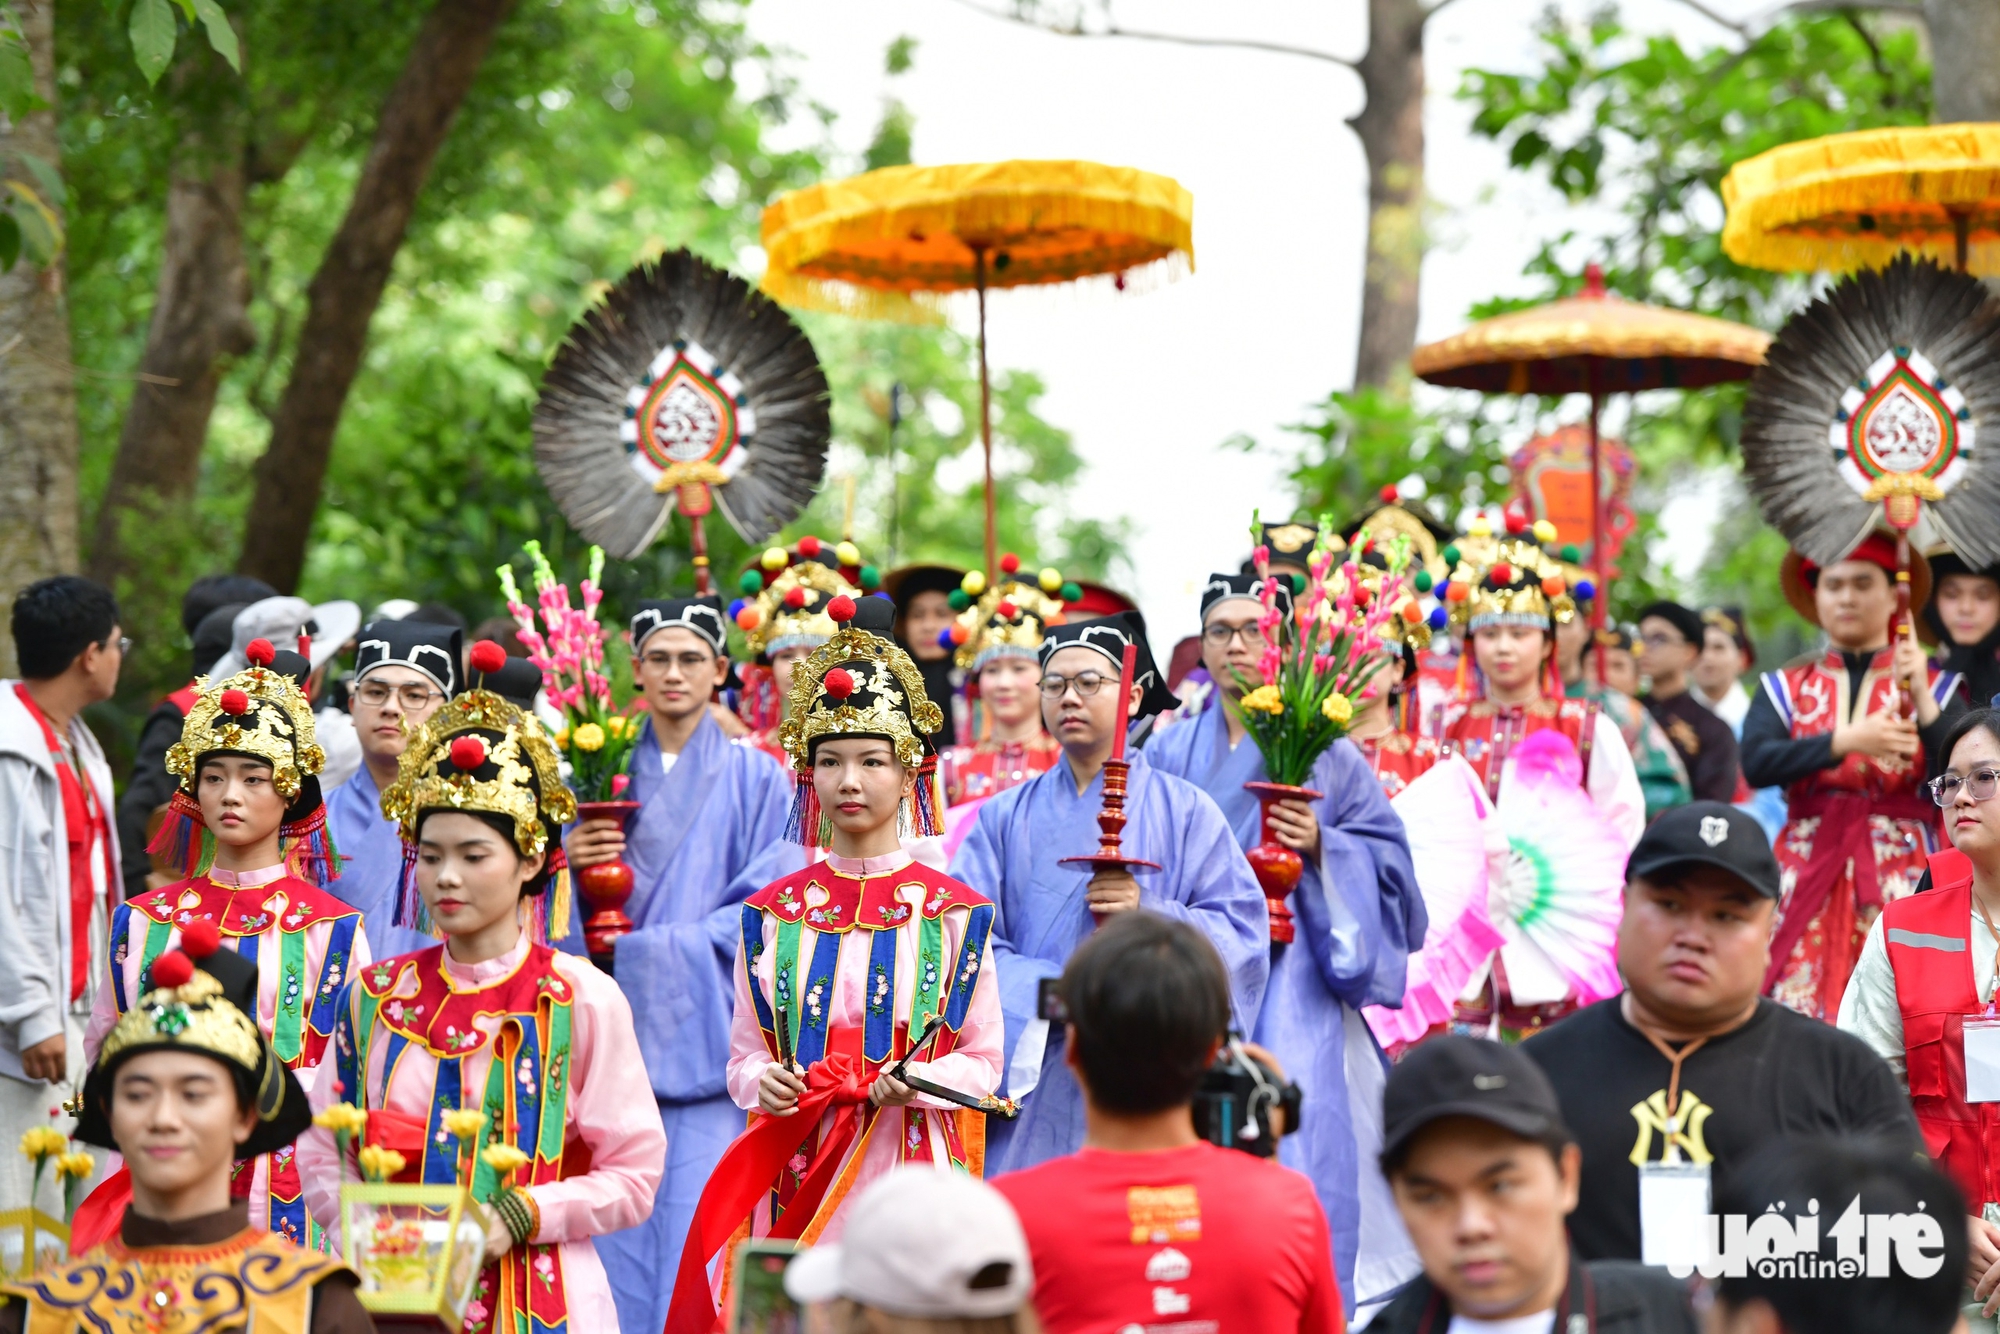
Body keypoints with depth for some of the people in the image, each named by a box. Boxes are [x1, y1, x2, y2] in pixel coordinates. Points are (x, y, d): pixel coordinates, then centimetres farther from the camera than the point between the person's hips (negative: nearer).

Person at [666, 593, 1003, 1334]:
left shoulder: (955, 912, 2)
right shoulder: (773, 912, 8)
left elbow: (984, 1061, 4)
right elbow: (744, 1055, 12)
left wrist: (918, 1081, -15)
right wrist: (761, 1080, -10)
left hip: (909, 1164, -2)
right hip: (796, 1172, 2)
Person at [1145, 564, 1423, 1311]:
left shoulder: (1326, 753, 6)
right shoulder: (1169, 755, 12)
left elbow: (1389, 863, 3)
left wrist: (1321, 846, -12)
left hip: (1294, 990, -2)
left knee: (1297, 1153, -10)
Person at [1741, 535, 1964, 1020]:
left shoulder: (1933, 685, 8)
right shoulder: (1786, 686, 10)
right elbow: (1755, 764, -8)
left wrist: (1921, 697, -15)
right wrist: (1846, 741, -18)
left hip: (1900, 874, -1)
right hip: (1806, 872, 1)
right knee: (1794, 1016, -6)